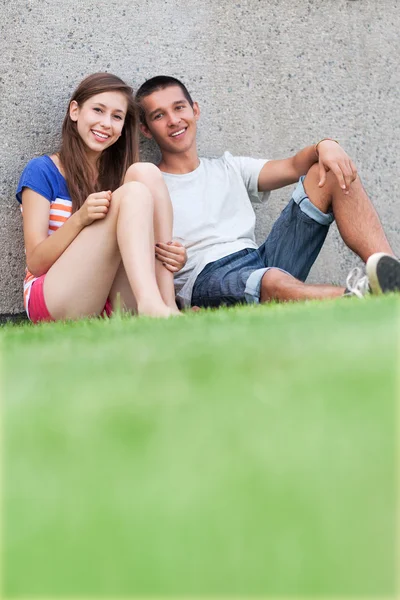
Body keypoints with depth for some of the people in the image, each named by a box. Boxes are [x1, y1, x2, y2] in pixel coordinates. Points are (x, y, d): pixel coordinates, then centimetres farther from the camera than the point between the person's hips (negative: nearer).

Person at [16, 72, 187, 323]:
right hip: (54, 301, -4)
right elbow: (35, 263, -4)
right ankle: (153, 306, -44)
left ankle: (166, 307, -26)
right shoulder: (42, 171, 3)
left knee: (145, 173, -12)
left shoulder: (119, 175, 18)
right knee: (134, 193, -22)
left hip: (114, 304, 4)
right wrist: (79, 219, -22)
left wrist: (173, 257, -11)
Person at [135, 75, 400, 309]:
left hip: (260, 261, 6)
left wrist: (324, 146, -9)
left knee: (333, 173, -5)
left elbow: (292, 167, 11)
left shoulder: (229, 169, 26)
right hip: (208, 281, -6)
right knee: (272, 281, -41)